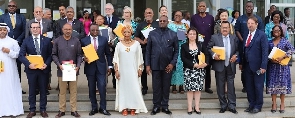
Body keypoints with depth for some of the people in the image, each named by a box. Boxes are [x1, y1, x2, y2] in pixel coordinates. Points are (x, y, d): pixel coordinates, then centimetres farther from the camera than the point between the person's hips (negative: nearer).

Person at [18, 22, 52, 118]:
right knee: (32, 90, 7)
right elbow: (21, 55, -4)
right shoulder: (26, 41, 2)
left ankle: (43, 109, 19)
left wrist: (46, 64, -12)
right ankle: (32, 110, 17)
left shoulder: (47, 40, 3)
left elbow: (51, 54, 3)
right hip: (31, 69, 0)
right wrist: (29, 64, -18)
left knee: (43, 90, 8)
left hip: (44, 69, 0)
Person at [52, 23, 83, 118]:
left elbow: (79, 55, 3)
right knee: (62, 91, 6)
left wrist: (78, 66, -9)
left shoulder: (76, 41, 2)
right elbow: (54, 54, 4)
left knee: (73, 91, 5)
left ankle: (74, 110, 12)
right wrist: (59, 65, -9)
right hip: (62, 69, 0)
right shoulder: (57, 41, 2)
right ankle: (62, 110, 14)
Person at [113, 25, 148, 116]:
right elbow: (116, 59, 3)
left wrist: (140, 69, -1)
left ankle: (133, 108, 8)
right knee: (123, 88, 3)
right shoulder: (119, 44, 2)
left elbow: (140, 58, 4)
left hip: (133, 70, 0)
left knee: (134, 88, 0)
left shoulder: (136, 44, 1)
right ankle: (124, 108, 9)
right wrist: (116, 70, -3)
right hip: (122, 70, 0)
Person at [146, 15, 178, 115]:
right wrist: (147, 65, -2)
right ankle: (156, 106, 16)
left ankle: (165, 106, 18)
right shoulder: (152, 33, 4)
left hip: (168, 65, 0)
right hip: (155, 65, 0)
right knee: (156, 87, 6)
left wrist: (172, 63, -6)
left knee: (166, 86, 8)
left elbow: (176, 50, 4)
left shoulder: (173, 34, 3)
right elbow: (148, 50, 4)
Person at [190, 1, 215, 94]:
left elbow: (213, 31, 7)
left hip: (208, 45, 1)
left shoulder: (210, 18, 8)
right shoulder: (194, 18, 5)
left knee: (208, 66, 7)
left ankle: (207, 86, 15)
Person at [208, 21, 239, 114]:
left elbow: (238, 50, 11)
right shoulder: (214, 37, 1)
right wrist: (213, 55, -16)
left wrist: (235, 55, -8)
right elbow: (209, 48, 0)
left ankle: (232, 106, 11)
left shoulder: (234, 38, 7)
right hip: (219, 66, -1)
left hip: (231, 66, 1)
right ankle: (223, 105, 18)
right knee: (220, 86, 6)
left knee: (231, 86, 4)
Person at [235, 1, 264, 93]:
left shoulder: (258, 19, 8)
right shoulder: (240, 19, 6)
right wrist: (242, 40, -8)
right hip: (243, 46, 0)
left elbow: (261, 32, 7)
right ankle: (245, 85, 8)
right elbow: (237, 31, 4)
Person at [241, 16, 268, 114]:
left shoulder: (262, 35, -8)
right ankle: (251, 104, 23)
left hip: (257, 66, -5)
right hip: (247, 65, 5)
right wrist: (241, 63, 9)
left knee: (258, 86, 4)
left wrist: (263, 66, -17)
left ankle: (258, 106, 16)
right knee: (249, 86, 11)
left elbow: (265, 51, -12)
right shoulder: (246, 35, 10)